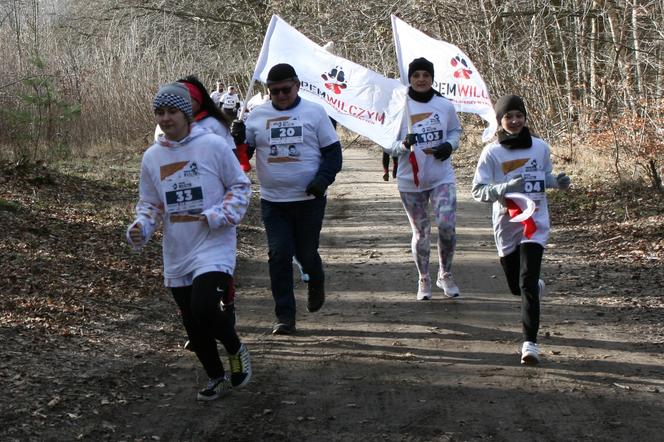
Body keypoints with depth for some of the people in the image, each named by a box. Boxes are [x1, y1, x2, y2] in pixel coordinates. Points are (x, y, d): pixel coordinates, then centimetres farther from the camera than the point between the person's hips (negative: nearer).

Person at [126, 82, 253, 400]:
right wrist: (140, 229, -5)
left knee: (204, 309, -24)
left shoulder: (213, 145, -8)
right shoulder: (152, 157, 6)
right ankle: (217, 379, 33)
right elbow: (150, 204, 15)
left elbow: (240, 187, 0)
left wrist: (218, 216, -15)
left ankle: (235, 349, 7)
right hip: (177, 255, 5)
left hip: (215, 247, -5)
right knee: (193, 326, 11)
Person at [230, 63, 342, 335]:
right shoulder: (257, 115, 5)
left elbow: (333, 151, 1)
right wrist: (237, 138, -16)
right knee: (279, 256, -5)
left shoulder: (314, 112, 0)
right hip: (273, 201, 1)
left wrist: (323, 179, -15)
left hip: (309, 199, -1)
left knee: (306, 253, 8)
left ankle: (316, 286, 43)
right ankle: (285, 316, 2)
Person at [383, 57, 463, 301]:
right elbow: (387, 145, -3)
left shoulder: (445, 106, -1)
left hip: (442, 177, 1)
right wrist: (403, 145, -24)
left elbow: (455, 131, 15)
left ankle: (445, 274, 11)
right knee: (421, 232, 10)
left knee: (447, 226, -13)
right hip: (411, 180, 0)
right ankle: (424, 280, 28)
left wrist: (449, 145, -6)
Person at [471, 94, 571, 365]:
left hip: (535, 223, -1)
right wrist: (506, 187, -26)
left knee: (527, 282, -16)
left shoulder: (540, 148, 0)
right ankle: (537, 287, 53)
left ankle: (530, 343, -13)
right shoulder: (492, 152, -6)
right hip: (506, 225, 1)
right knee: (515, 286, 16)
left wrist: (558, 182, -5)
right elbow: (478, 191, -10)